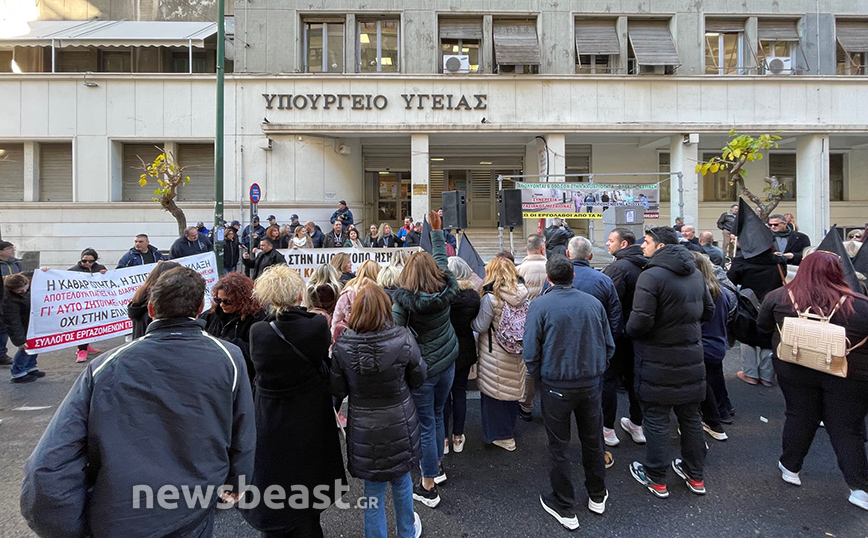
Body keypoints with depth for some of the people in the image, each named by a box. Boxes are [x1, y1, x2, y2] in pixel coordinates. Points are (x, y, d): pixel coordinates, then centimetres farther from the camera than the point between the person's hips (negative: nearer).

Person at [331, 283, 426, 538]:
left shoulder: (342, 345, -19)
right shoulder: (403, 339, -22)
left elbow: (338, 391, -6)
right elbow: (419, 378, -8)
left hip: (364, 429, 0)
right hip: (399, 426, 1)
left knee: (373, 490, 20)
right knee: (401, 480, 27)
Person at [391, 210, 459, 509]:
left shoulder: (403, 300, -21)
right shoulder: (445, 290, -8)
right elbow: (442, 257, 8)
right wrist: (437, 230, 19)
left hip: (421, 369, -5)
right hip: (447, 362, 5)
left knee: (426, 424, 8)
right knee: (437, 415, 24)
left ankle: (428, 487, 23)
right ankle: (437, 465, 44)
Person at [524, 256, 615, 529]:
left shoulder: (540, 305, -14)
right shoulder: (594, 303, -3)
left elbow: (531, 353, -15)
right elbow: (609, 346, 3)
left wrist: (540, 377, 3)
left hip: (556, 386, -4)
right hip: (591, 383, 4)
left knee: (559, 446, 12)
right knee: (593, 440, 22)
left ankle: (565, 508, 27)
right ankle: (597, 496, 42)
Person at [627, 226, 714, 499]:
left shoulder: (651, 276, -20)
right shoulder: (695, 274, 6)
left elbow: (640, 322, -25)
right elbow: (708, 311, 17)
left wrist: (629, 330, -5)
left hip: (659, 360, -7)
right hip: (692, 358, 7)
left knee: (656, 418, 7)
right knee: (690, 416, 20)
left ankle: (656, 479, 20)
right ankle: (695, 476, 35)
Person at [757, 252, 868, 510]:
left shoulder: (779, 297, -10)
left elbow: (763, 326, 4)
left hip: (795, 370, 2)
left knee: (799, 416, 17)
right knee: (847, 429, 12)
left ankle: (790, 468, 30)